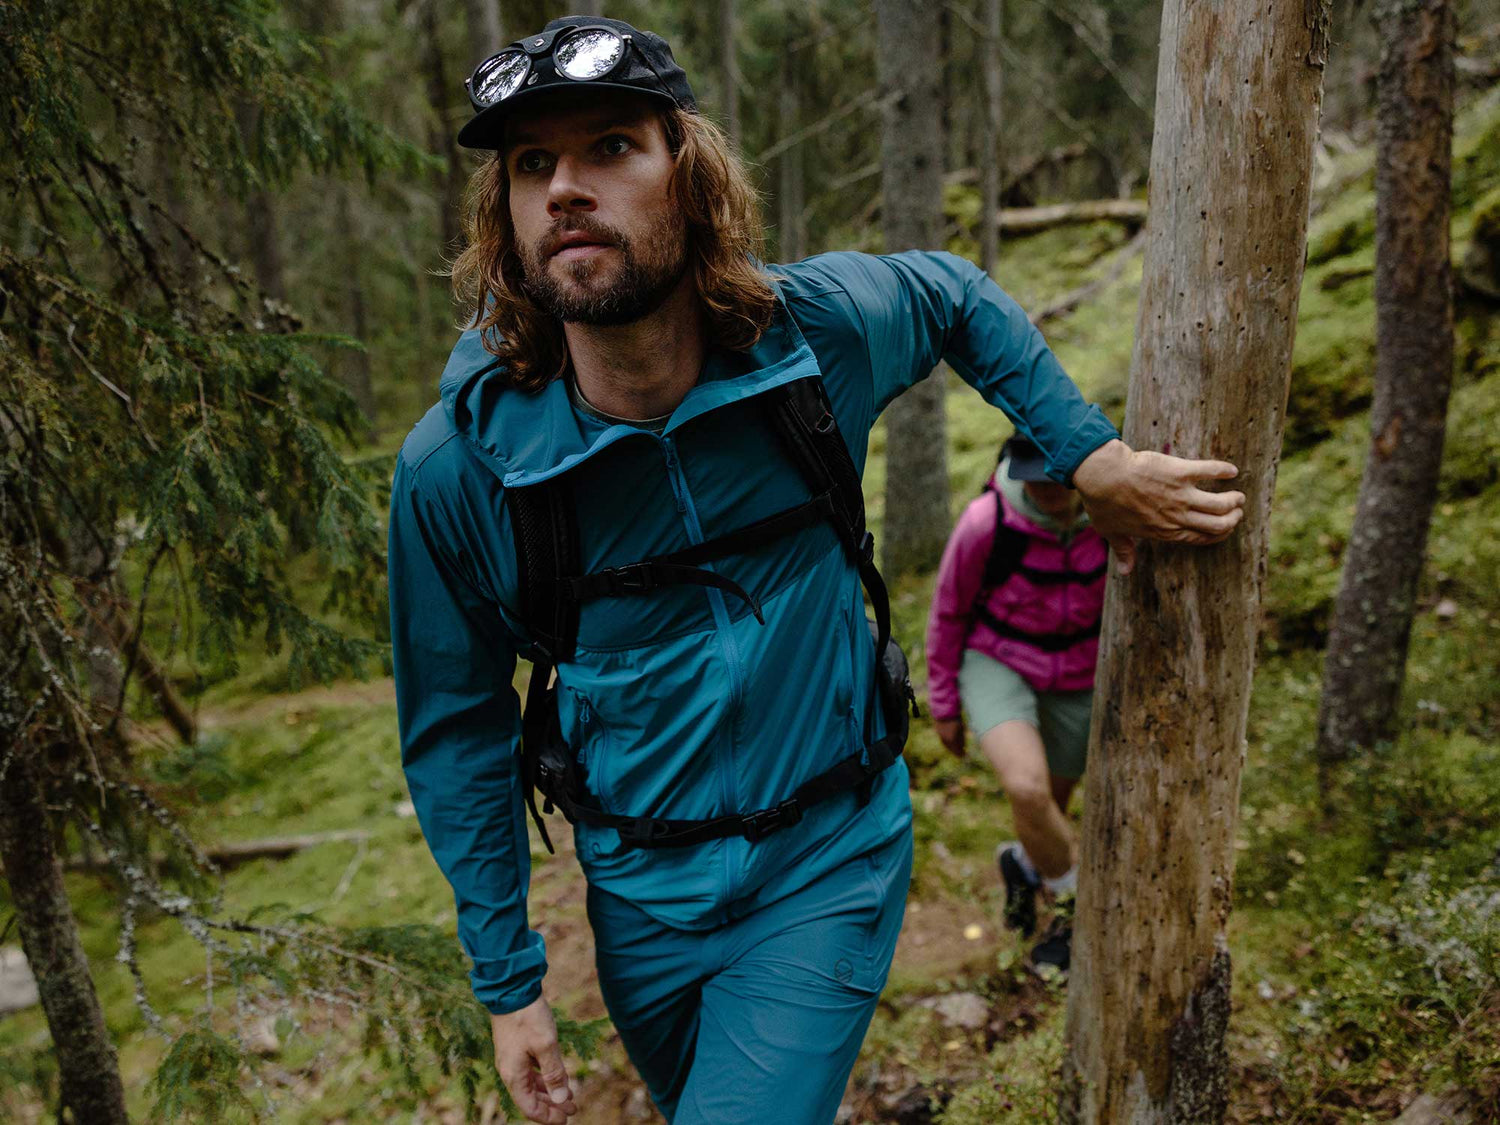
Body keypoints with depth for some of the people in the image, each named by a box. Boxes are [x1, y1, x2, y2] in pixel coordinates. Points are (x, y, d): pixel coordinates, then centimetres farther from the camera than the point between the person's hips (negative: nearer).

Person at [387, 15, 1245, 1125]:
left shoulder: (820, 330, -17)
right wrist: (508, 981, -2)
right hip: (641, 891, 2)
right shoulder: (456, 467, -18)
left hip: (826, 867, -1)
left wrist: (1092, 457, -3)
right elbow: (456, 732, -5)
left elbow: (958, 295, 8)